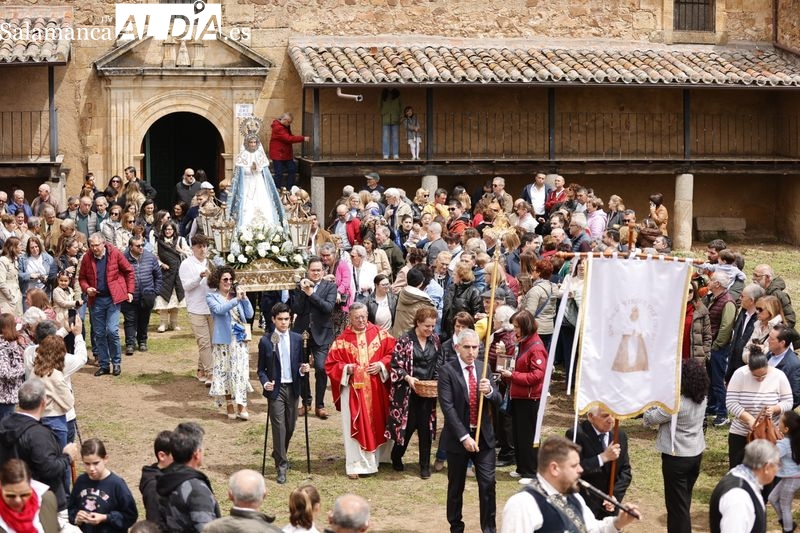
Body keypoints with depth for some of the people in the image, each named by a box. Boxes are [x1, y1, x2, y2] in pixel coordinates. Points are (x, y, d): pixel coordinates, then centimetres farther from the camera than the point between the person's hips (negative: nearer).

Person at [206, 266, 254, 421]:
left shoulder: (236, 294, 13)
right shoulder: (211, 297, 1)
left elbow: (249, 314, 8)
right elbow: (219, 309, -19)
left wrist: (244, 298, -4)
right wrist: (236, 300, -27)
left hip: (240, 340, 3)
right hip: (223, 341, -3)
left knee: (241, 371, -5)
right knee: (225, 372, 2)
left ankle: (241, 407, -8)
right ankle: (229, 405, 12)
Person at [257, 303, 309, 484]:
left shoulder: (297, 339, 4)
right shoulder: (266, 341, -5)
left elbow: (300, 363, 11)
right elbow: (261, 369, 0)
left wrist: (303, 369, -12)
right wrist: (265, 382, -18)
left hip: (292, 388, 3)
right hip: (276, 388, -3)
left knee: (290, 425, 11)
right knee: (279, 426, -7)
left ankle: (280, 455, 35)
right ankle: (281, 465, -3)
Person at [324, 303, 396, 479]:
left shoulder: (380, 334, 3)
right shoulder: (341, 340, -1)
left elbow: (393, 352, 4)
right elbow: (330, 365, 2)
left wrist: (382, 364, -11)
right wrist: (345, 368, -15)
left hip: (376, 390, 2)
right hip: (353, 390, -2)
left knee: (375, 423, 8)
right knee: (355, 426, -2)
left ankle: (373, 460, 22)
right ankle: (355, 465, 3)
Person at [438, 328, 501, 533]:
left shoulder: (483, 368, 5)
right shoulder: (447, 371, -10)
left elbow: (498, 400, 6)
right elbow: (447, 407, -16)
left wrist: (489, 391, -19)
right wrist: (464, 437, -21)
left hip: (484, 435, 3)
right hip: (458, 437, -3)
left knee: (488, 483, -2)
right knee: (456, 487, 10)